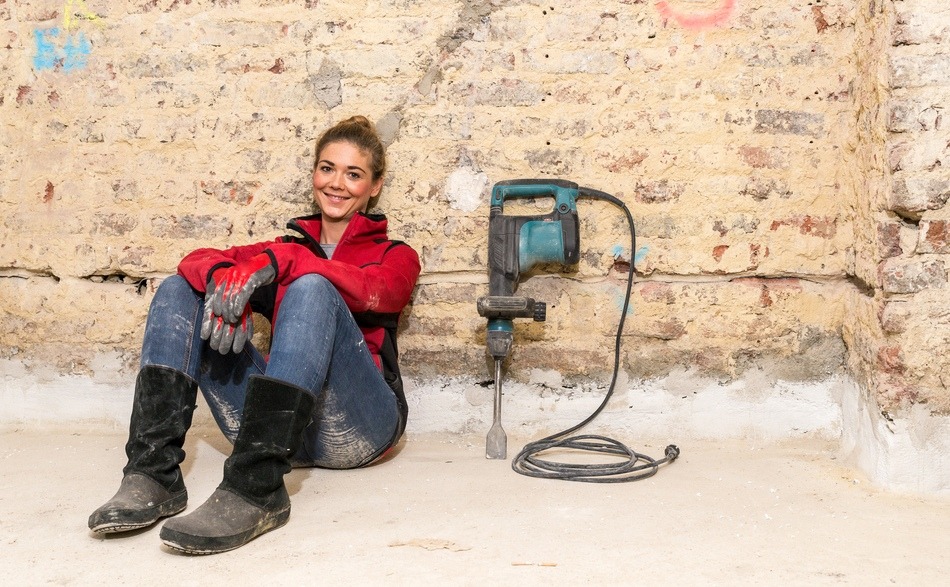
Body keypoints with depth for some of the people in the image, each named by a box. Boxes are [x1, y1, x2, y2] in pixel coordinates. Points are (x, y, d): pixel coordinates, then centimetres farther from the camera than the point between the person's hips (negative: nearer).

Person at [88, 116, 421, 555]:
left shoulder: (396, 256, 13)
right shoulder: (286, 247, 23)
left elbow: (368, 291, -13)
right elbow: (201, 258, 3)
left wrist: (276, 262, -24)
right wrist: (224, 279, -20)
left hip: (353, 426, -4)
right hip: (278, 426, 4)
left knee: (312, 288, -28)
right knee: (179, 290, -3)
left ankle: (256, 490, -40)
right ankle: (153, 476, -20)